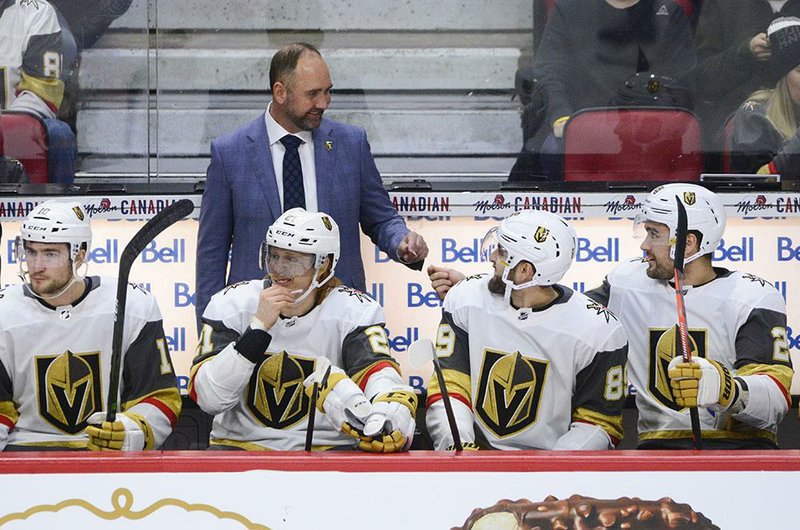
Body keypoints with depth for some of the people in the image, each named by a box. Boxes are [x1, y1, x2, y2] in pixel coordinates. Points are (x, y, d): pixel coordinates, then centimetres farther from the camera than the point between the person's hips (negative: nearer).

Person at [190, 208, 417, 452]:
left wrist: (388, 419, -45)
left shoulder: (353, 311, -3)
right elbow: (208, 397, -12)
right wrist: (259, 326, -20)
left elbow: (382, 377, -20)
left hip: (327, 449, 0)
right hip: (241, 446, 1)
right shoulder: (232, 303, -3)